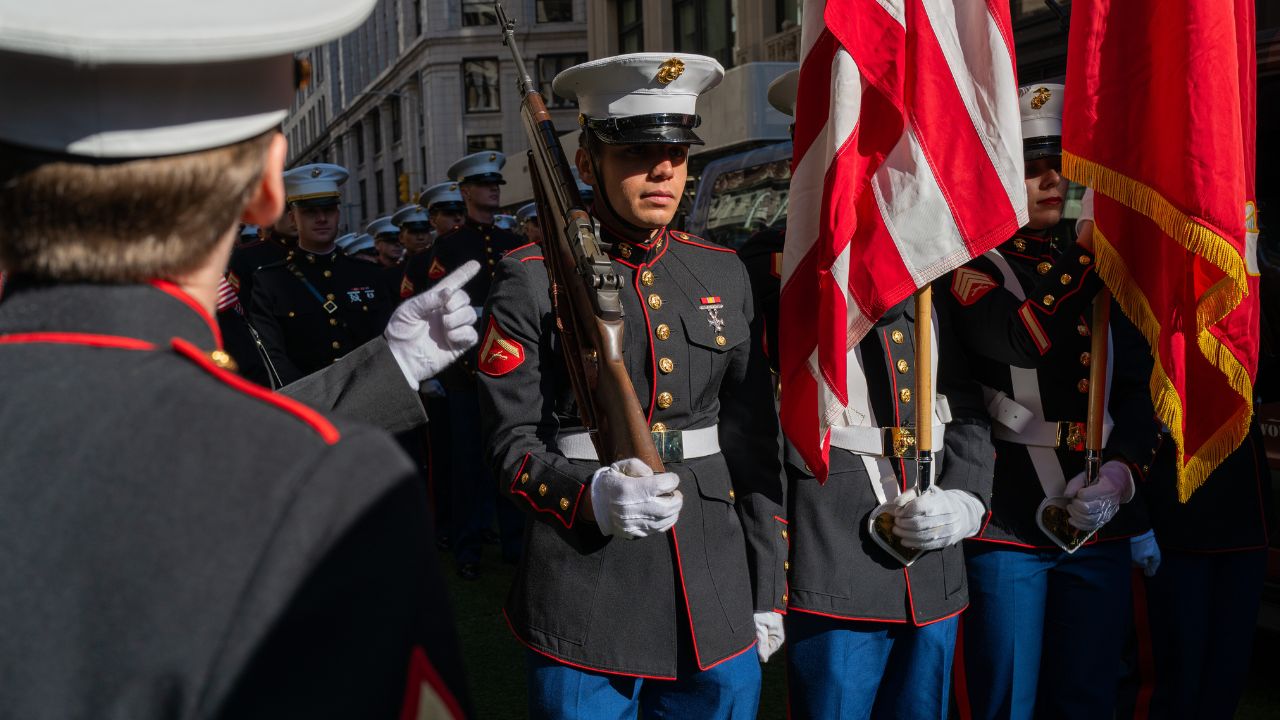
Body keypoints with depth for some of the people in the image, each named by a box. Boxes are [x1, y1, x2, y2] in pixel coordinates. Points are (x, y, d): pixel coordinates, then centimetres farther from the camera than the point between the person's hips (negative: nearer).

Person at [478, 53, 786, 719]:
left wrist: (768, 590, 8)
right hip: (584, 603, -3)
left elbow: (754, 444, 9)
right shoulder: (534, 277, -5)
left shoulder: (723, 273, 8)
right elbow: (511, 440, -5)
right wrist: (590, 495, -25)